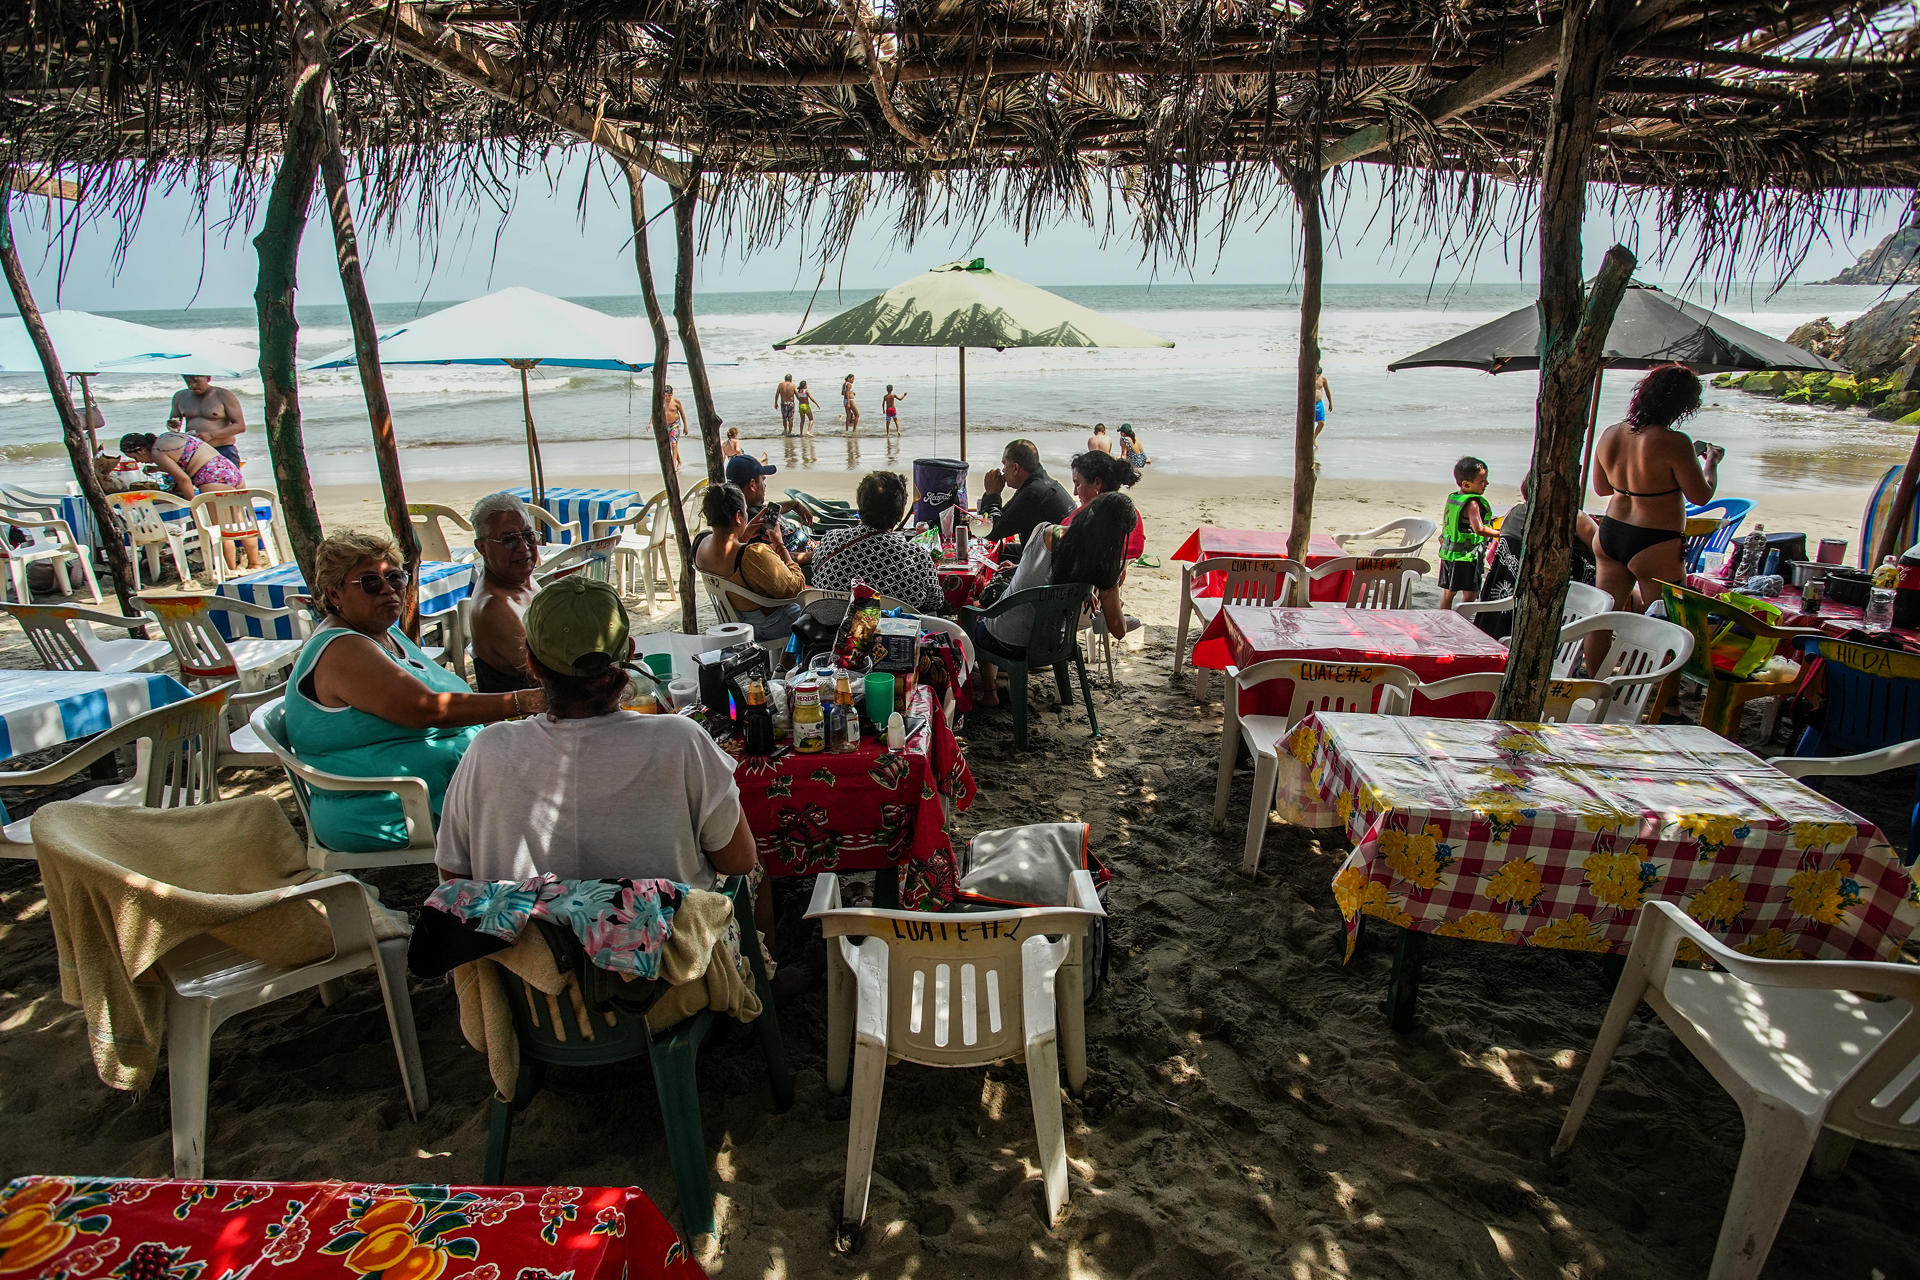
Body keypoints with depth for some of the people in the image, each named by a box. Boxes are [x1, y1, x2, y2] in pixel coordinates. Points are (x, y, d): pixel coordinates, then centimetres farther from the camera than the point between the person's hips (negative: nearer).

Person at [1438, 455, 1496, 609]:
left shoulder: (1452, 497, 7)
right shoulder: (1472, 503, -18)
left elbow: (1445, 522, 18)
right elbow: (1479, 529, -27)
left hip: (1448, 553, 9)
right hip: (1467, 556, -9)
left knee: (1448, 591, 16)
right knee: (1470, 593, -4)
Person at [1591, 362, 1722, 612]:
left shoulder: (1609, 434, 0)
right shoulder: (1674, 443, -18)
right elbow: (1702, 496, -7)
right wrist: (1712, 462, 10)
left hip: (1608, 535, 6)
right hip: (1655, 546, -6)